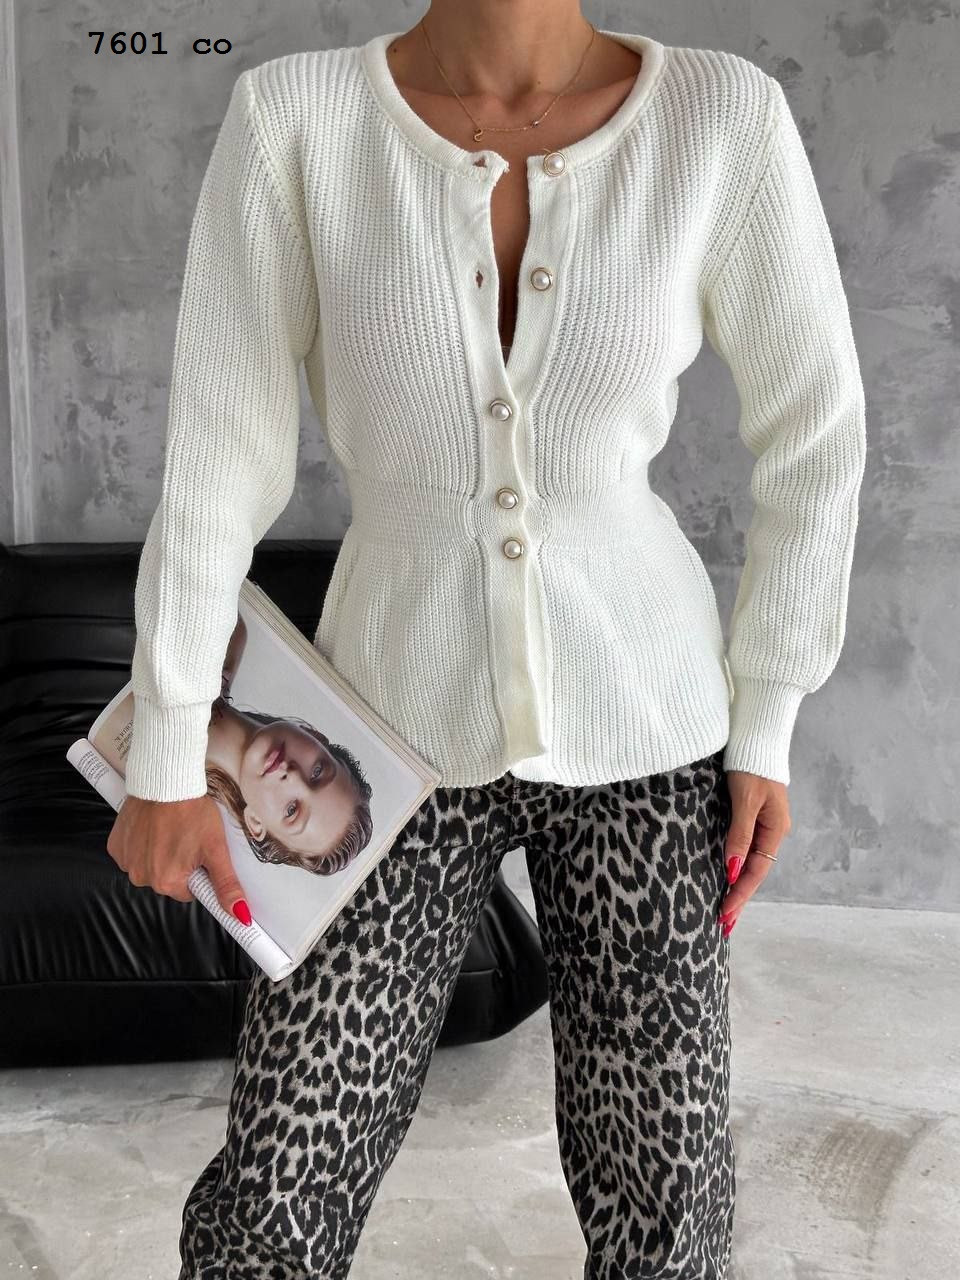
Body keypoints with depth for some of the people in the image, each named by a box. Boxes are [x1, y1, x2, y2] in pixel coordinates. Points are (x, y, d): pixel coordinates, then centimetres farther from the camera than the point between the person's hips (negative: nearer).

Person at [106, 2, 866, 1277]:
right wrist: (166, 760, -5)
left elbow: (813, 431, -1)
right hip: (403, 722, 0)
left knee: (660, 1172, 7)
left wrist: (763, 730, 0)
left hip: (638, 728, 1)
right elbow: (218, 453, -7)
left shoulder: (725, 116, -10)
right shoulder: (293, 116, -10)